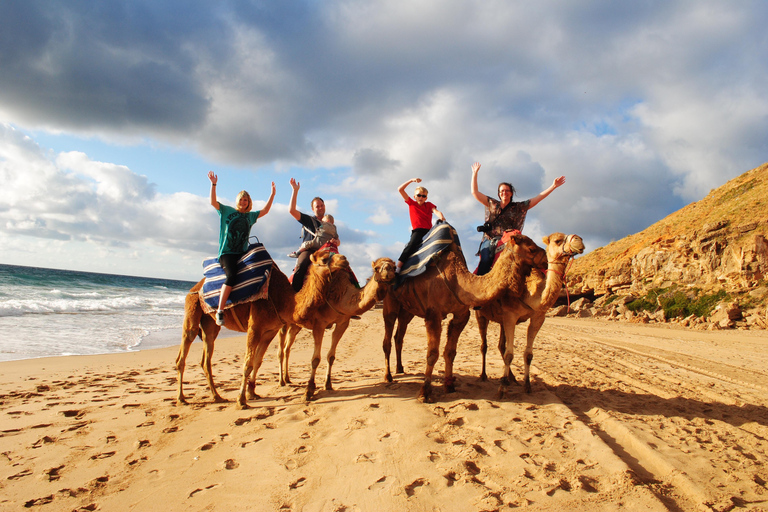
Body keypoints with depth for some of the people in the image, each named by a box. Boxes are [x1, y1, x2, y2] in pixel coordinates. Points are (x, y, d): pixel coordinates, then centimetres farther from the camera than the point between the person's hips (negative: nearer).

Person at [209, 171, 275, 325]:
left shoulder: (250, 216, 20)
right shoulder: (227, 211, 9)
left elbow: (265, 210, 25)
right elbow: (213, 202, -1)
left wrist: (272, 194, 23)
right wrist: (213, 184, -9)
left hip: (243, 253, 5)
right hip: (226, 253, -5)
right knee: (231, 275, -30)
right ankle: (220, 311, -28)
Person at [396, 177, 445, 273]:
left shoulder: (429, 205, 20)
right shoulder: (411, 203, 16)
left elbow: (436, 211, 0)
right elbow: (400, 189, 11)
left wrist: (442, 217, -24)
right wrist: (411, 180, 4)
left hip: (428, 231, 3)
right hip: (417, 230, -3)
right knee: (412, 244, -27)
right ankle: (398, 268, -32)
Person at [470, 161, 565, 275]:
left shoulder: (519, 207, 19)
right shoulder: (492, 204, 21)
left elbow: (538, 198, 18)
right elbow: (474, 192, 21)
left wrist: (553, 186, 13)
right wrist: (475, 173, 21)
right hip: (489, 240, 0)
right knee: (484, 263, -26)